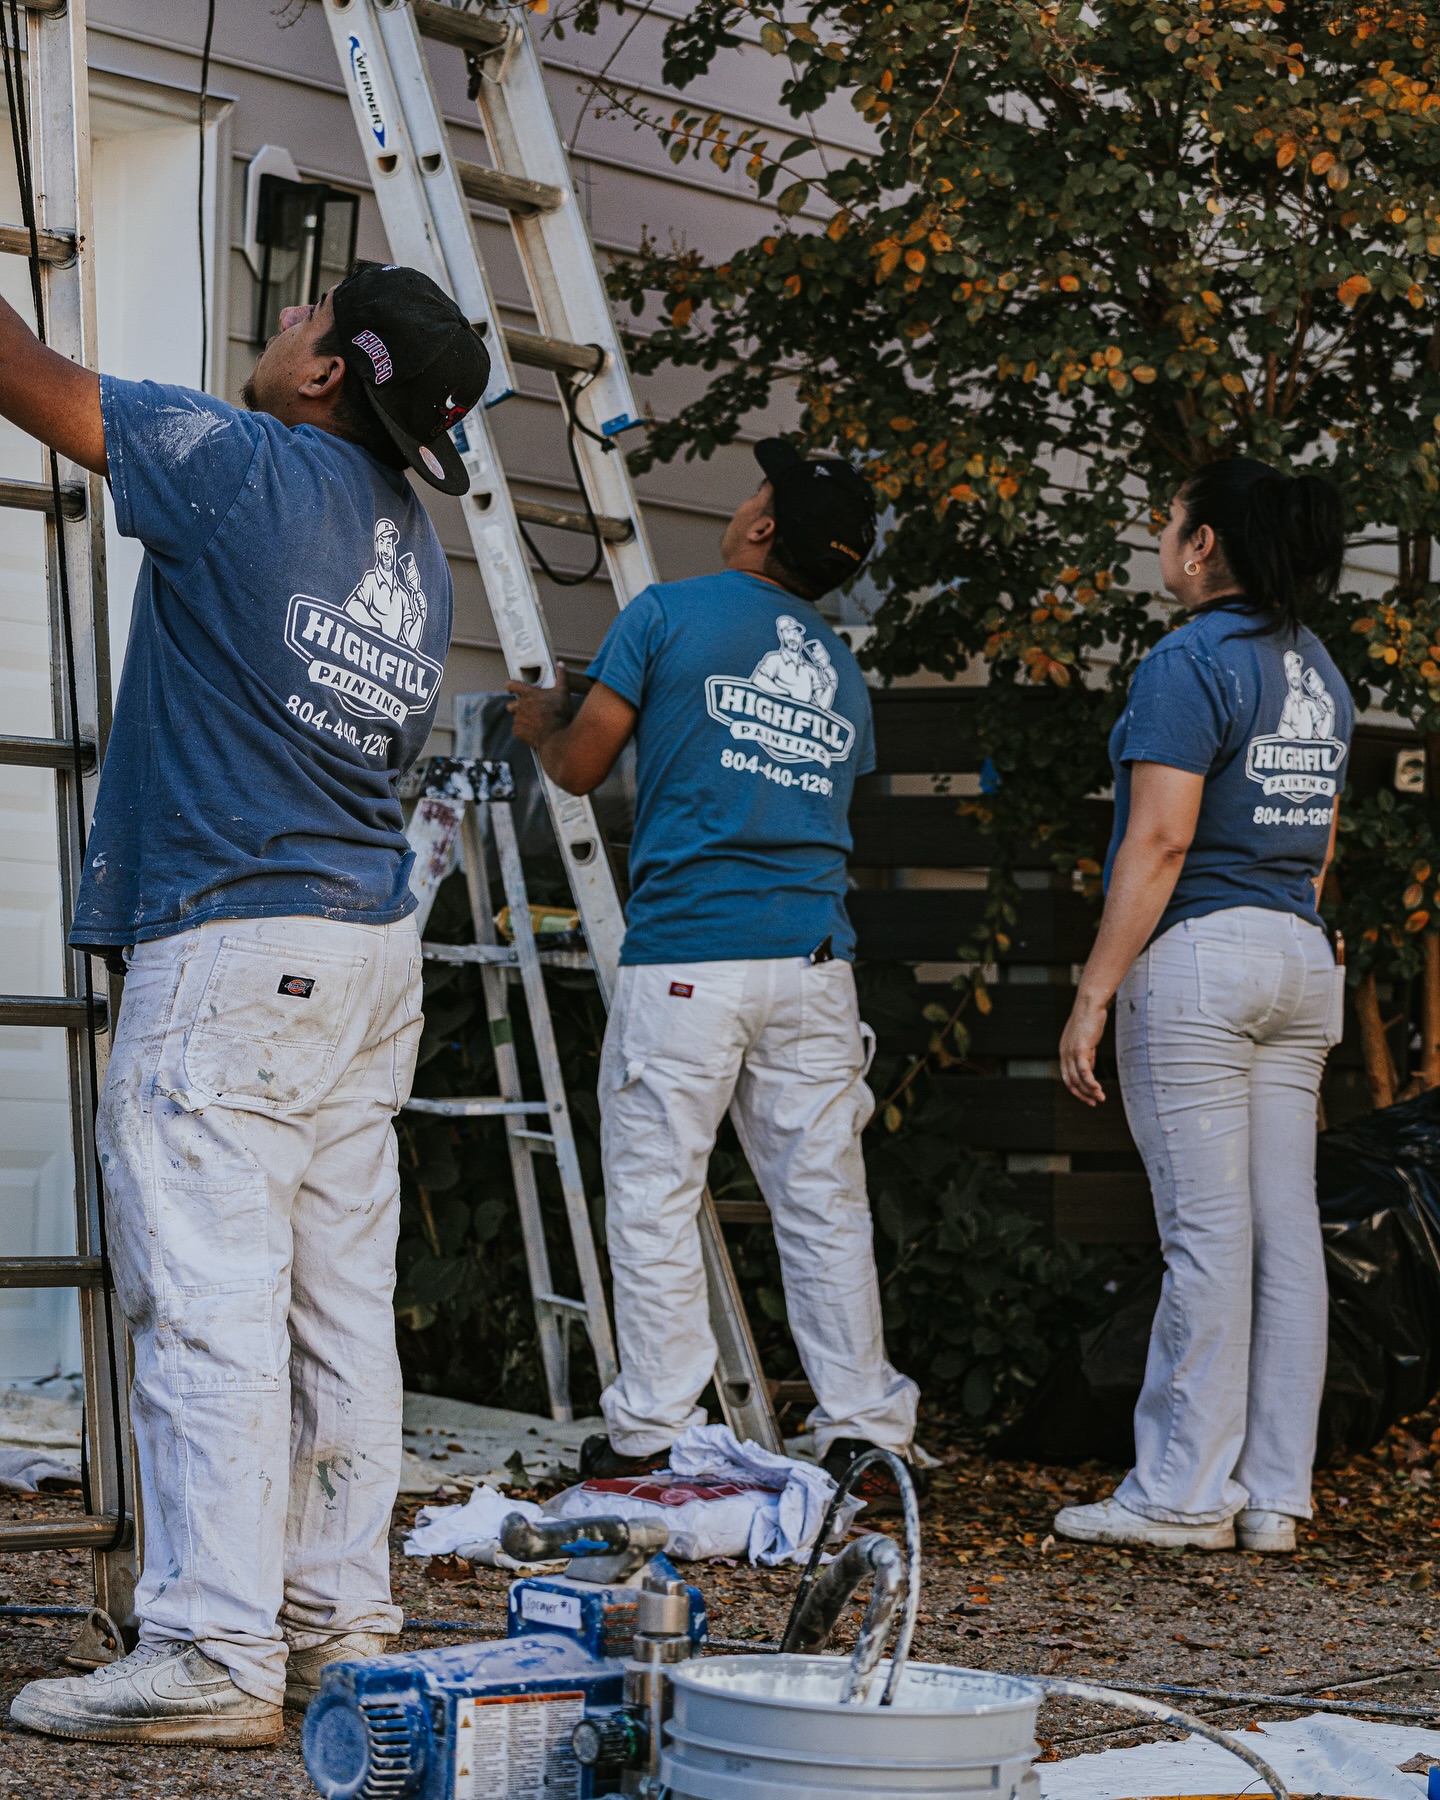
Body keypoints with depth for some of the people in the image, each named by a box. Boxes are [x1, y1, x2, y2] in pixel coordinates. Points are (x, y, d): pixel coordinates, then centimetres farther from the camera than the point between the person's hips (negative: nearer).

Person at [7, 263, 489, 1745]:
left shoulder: (247, 466, -8)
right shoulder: (412, 540, 15)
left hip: (230, 944, -8)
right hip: (373, 949, 8)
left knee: (209, 1299, -8)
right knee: (339, 1299, 10)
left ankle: (213, 1652, -8)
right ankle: (340, 1620, 15)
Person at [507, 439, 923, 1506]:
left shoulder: (670, 614, 0)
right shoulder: (843, 671, 17)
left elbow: (580, 769, 2)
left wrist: (543, 722, 25)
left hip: (687, 957, -5)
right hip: (816, 961, 5)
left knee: (655, 1197, 2)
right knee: (826, 1202, 7)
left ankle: (652, 1437, 3)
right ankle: (865, 1436, 8)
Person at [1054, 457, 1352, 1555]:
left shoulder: (1190, 663, -11)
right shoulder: (1320, 672, 15)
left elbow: (1159, 843, -17)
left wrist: (1093, 994, -16)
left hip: (1197, 957, -8)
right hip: (1302, 962, 8)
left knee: (1208, 1231, -6)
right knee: (1288, 1229, 6)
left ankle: (1186, 1493, 0)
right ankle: (1274, 1495, 10)